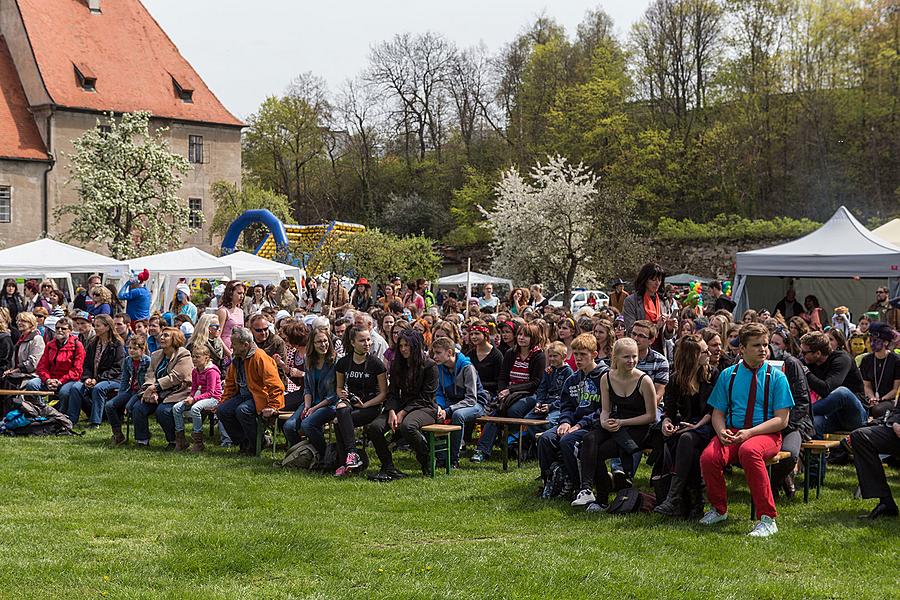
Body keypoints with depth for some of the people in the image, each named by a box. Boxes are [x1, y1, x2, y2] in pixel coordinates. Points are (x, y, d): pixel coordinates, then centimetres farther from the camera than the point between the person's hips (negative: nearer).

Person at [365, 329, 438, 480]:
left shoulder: (430, 366, -5)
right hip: (402, 406, 6)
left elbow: (425, 397, -10)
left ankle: (427, 464, -19)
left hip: (425, 408, -6)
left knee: (407, 426, -39)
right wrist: (392, 411, -12)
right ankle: (388, 468, -16)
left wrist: (403, 413, -17)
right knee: (374, 427, -21)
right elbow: (392, 393, 9)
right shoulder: (396, 365, 13)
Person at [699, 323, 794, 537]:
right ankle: (719, 509, -1)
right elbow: (718, 413, 13)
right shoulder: (728, 375, 12)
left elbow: (781, 420, -3)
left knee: (749, 450, -39)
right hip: (731, 433, 3)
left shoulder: (776, 377, 4)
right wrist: (721, 431, -11)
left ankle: (767, 519, -33)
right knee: (708, 457, -30)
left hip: (766, 435, -3)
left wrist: (750, 433, -17)